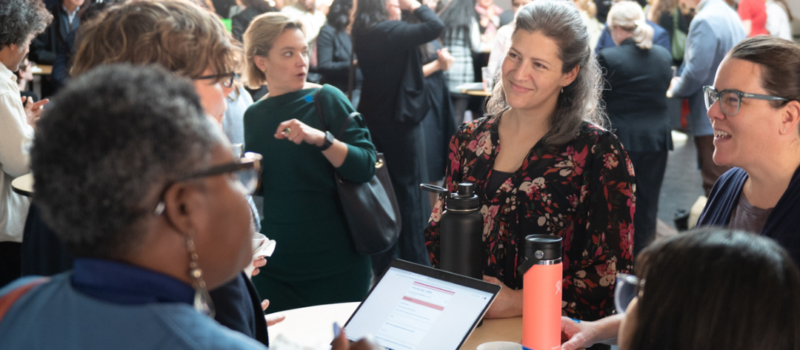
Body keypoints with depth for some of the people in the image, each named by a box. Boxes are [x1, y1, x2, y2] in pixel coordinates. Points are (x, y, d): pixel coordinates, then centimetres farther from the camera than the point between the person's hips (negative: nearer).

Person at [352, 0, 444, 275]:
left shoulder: (364, 34, 5)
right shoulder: (389, 31, -20)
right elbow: (435, 26, -28)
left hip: (374, 117, 8)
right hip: (399, 118, -8)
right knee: (409, 191, 1)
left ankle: (382, 263, 23)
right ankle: (416, 265, 8)